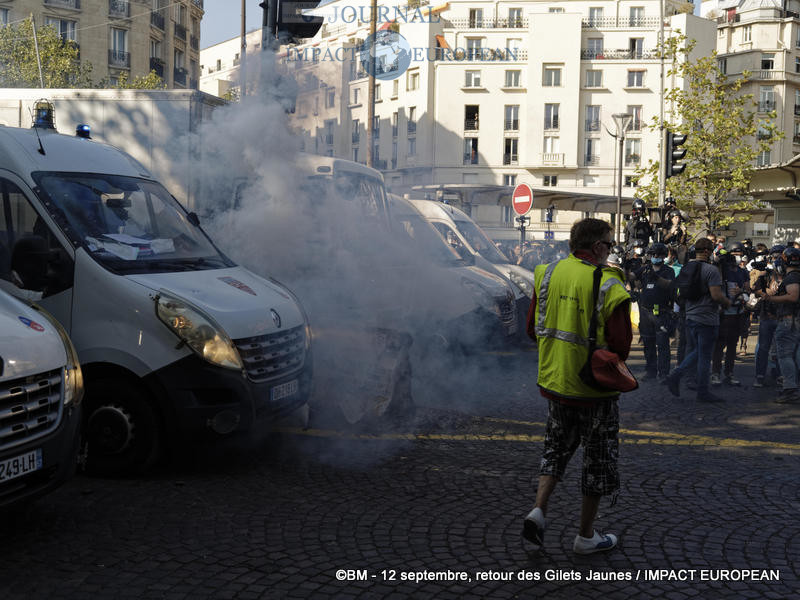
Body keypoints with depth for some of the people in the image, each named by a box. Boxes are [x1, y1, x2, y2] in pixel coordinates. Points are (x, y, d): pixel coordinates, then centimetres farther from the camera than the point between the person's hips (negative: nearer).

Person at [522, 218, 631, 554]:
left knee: (557, 447, 23)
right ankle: (586, 536, 19)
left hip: (554, 379, 5)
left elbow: (533, 328, 6)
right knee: (598, 457, 10)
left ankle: (538, 509, 6)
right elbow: (620, 345, -17)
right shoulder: (608, 286, -18)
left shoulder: (548, 274, -1)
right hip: (594, 387, -5)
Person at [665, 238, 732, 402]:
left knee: (698, 351, 21)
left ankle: (675, 376, 8)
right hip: (707, 319, -7)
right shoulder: (711, 270, -16)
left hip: (690, 317, 7)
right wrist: (727, 302, -3)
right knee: (704, 356, 3)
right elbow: (716, 295, -21)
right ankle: (702, 392, 11)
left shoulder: (685, 269, 7)